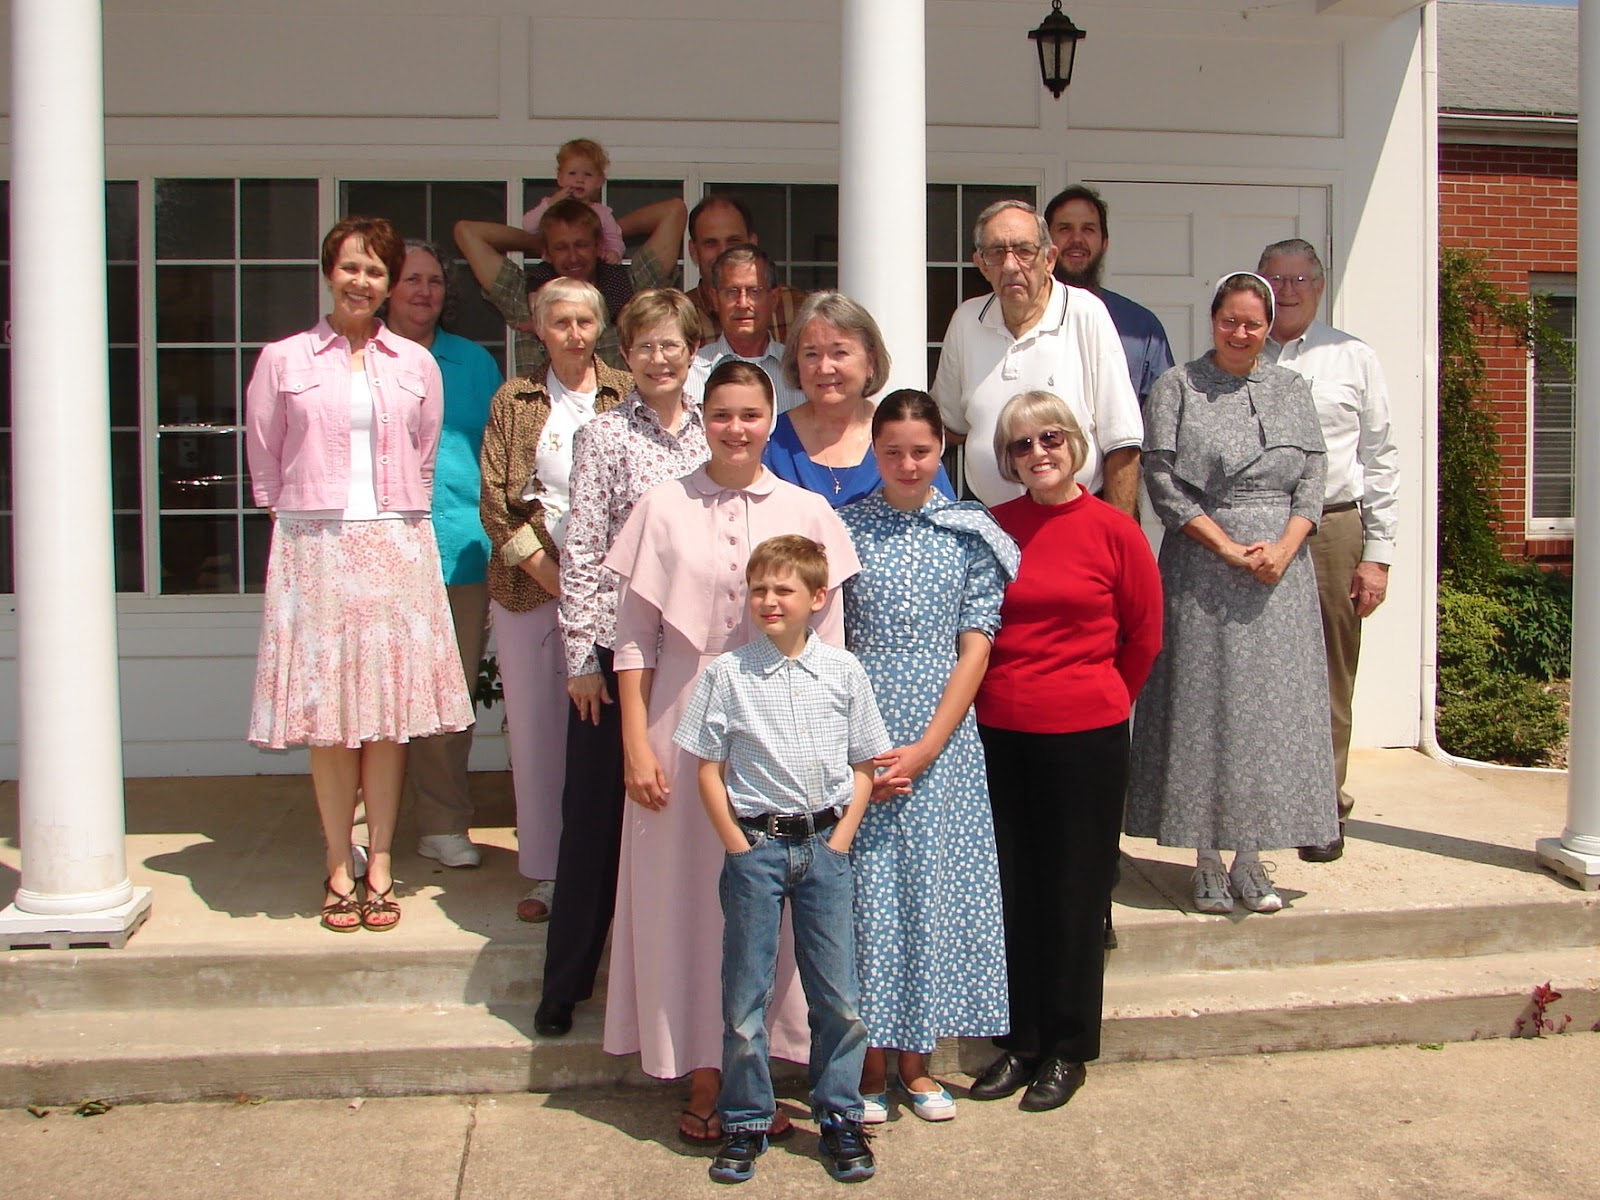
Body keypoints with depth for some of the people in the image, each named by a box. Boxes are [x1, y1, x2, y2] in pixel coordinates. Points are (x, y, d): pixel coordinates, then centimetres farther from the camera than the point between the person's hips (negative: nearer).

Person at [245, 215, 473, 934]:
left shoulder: (417, 364, 9)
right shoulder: (283, 360, 5)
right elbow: (265, 461, 10)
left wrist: (395, 519, 13)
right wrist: (307, 513, 8)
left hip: (395, 550, 1)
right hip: (314, 550, -1)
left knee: (389, 711, 2)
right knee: (327, 713, 0)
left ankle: (380, 866, 12)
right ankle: (339, 869, 10)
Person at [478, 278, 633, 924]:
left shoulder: (626, 395, 7)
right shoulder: (514, 400, 9)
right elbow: (494, 499, 3)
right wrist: (547, 572, -6)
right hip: (532, 584, 1)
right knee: (535, 726, 4)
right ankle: (546, 871, 15)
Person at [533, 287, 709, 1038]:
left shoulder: (714, 432, 9)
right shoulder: (605, 436, 0)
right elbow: (580, 552, -3)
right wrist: (580, 655, -7)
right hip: (617, 646, -3)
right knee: (597, 815, 3)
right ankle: (565, 983, 14)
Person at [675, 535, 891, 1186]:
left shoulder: (842, 670, 3)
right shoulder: (727, 673, -1)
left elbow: (863, 765, 7)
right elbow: (709, 769, 0)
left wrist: (841, 838, -3)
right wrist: (738, 846, -6)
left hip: (826, 845, 1)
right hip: (755, 845, -1)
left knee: (839, 996, 6)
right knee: (745, 996, 6)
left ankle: (840, 1118, 23)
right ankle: (745, 1122, 22)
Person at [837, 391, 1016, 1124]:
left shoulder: (970, 534, 3)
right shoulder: (845, 528, 3)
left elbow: (975, 649, 0)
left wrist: (927, 747, -9)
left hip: (942, 739, 1)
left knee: (932, 885, 5)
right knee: (865, 887, 2)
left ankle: (914, 1059, 20)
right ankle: (870, 1062, 16)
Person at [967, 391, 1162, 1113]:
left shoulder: (1114, 531, -4)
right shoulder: (992, 528, 2)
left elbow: (1144, 635, 6)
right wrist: (1003, 693, 11)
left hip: (1084, 736, -3)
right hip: (997, 734, 3)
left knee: (1074, 891, 8)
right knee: (1009, 890, 11)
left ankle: (1067, 1050, 22)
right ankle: (1018, 1042, 25)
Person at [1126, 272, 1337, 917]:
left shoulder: (1291, 389, 13)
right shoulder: (1177, 387, 2)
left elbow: (1312, 480, 8)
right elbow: (1163, 480, -6)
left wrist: (1283, 548, -9)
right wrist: (1230, 549, -13)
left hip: (1281, 569, 4)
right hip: (1203, 570, -3)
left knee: (1271, 706, 3)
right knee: (1204, 706, -2)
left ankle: (1251, 860, 12)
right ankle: (1208, 864, 6)